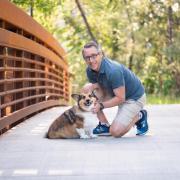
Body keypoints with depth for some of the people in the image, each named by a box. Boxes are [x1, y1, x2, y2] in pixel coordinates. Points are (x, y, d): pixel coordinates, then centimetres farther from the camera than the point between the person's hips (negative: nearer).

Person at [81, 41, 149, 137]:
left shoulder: (113, 70, -33)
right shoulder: (90, 70, -9)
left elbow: (120, 98, -28)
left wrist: (100, 105, -27)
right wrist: (93, 86, -21)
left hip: (135, 97, -8)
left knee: (115, 132, -19)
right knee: (87, 91, -9)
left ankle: (139, 116, 8)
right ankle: (104, 125, 0)